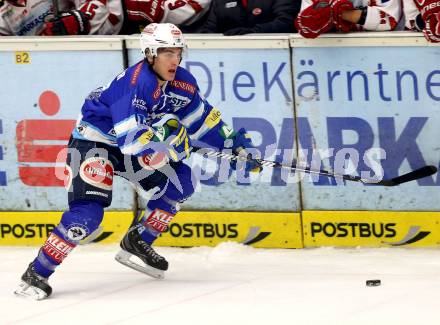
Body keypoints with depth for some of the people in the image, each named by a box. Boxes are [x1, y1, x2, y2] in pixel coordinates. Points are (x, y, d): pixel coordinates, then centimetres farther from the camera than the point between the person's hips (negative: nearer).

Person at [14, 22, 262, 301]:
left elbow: (203, 119, 10)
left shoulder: (182, 82, -6)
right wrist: (163, 131, -47)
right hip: (93, 141, -8)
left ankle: (137, 243, 11)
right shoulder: (134, 83, -30)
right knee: (89, 212, -24)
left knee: (181, 181, -1)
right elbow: (130, 139, -37)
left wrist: (236, 144, 7)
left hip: (132, 144, 8)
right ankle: (36, 274, -17)